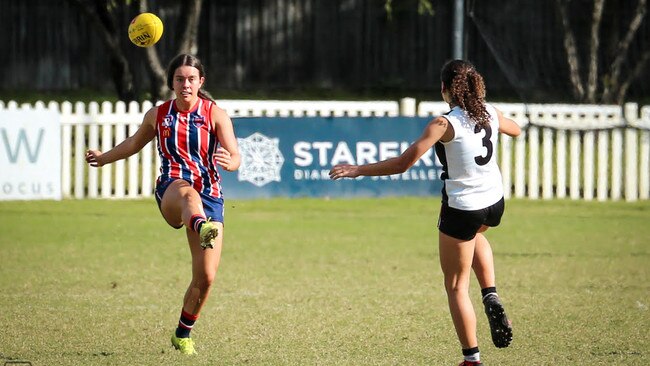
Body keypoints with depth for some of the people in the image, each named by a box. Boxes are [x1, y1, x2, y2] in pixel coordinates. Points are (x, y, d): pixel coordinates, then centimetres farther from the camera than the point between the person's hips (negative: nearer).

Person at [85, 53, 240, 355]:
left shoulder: (215, 115, 2)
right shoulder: (157, 115, 10)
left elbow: (235, 157, -8)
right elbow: (134, 144, 29)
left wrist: (228, 161, -32)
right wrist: (103, 158, 41)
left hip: (209, 197, 1)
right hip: (170, 192, -1)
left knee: (205, 277, -6)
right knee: (187, 191, -42)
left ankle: (183, 333, 20)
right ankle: (202, 230, -80)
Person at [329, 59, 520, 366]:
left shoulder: (444, 124, -19)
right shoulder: (490, 113, -2)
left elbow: (403, 163, -22)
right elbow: (515, 130, 22)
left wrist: (357, 170, -14)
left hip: (461, 208, -6)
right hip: (494, 202, 6)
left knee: (456, 287, 9)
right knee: (475, 235, 41)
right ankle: (490, 297, 22)